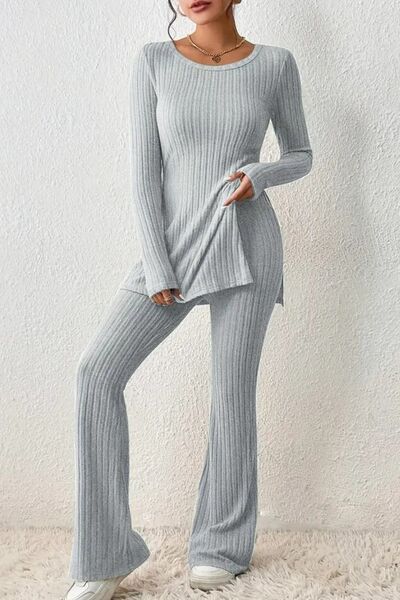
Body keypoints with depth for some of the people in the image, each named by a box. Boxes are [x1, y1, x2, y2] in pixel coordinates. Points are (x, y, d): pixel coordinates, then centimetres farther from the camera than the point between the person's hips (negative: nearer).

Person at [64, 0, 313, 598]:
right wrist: (156, 268, -9)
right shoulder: (153, 61, 1)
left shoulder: (275, 63, 2)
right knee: (98, 370, -12)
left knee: (231, 392, 1)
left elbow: (301, 155, 12)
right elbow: (145, 170, -3)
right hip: (174, 247, 1)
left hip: (247, 247, -1)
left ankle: (223, 546, 22)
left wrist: (259, 176, -10)